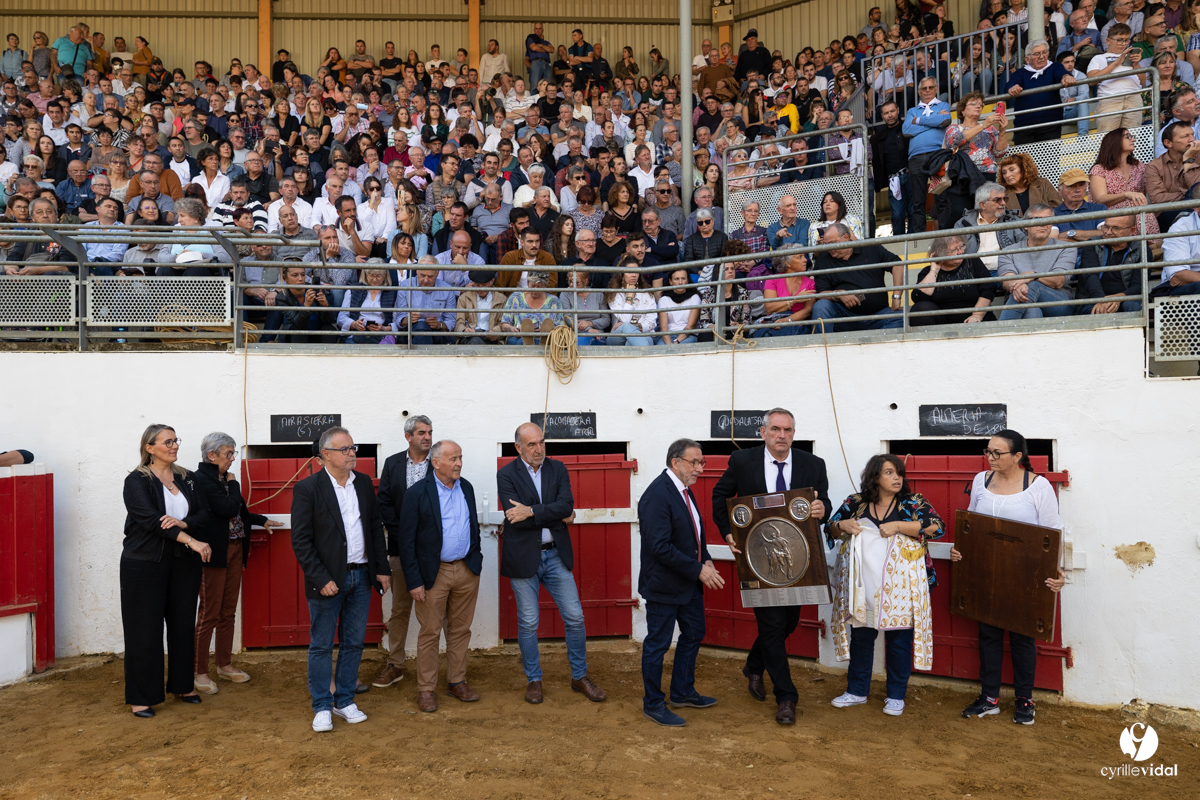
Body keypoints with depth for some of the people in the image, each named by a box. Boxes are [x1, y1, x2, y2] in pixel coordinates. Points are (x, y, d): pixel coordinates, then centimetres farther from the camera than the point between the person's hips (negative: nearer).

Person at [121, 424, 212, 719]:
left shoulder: (187, 479, 9)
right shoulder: (137, 481, -8)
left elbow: (203, 514, 5)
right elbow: (149, 519, -20)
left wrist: (183, 523, -18)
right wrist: (191, 541, -26)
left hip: (184, 562, 5)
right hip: (145, 564, -5)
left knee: (183, 625, 10)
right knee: (144, 630, 2)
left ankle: (182, 685, 25)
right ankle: (140, 697, 14)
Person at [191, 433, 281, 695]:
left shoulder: (223, 478, 11)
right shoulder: (201, 479, -14)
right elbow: (229, 508, -21)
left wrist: (262, 520, 22)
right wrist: (233, 484, -8)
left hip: (235, 549, 8)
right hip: (214, 552, -8)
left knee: (228, 612, 14)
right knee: (209, 614, -1)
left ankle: (225, 665, 25)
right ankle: (199, 672, 9)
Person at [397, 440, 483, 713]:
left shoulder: (466, 487, 6)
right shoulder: (417, 493, -11)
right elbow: (406, 540, -10)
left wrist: (476, 560, 11)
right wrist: (414, 581, -12)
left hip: (467, 570, 5)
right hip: (434, 573, -5)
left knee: (460, 630, 13)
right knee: (430, 633, 4)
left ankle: (457, 682, 26)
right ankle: (425, 689, 17)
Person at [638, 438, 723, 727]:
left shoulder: (684, 490, 7)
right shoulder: (657, 495, -23)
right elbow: (660, 547, -27)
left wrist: (706, 560, 2)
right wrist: (698, 570, -22)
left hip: (689, 582, 10)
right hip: (664, 584, -10)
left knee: (693, 634, 21)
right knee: (657, 644, 5)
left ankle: (683, 693, 39)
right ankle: (653, 704, 21)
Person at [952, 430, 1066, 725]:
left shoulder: (1038, 485, -10)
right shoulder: (981, 480, 4)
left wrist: (1057, 571, -22)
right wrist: (959, 549, -3)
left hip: (1024, 576, -4)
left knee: (1022, 635, 8)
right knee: (988, 632, 10)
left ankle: (1025, 700, 23)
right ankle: (989, 697, 22)